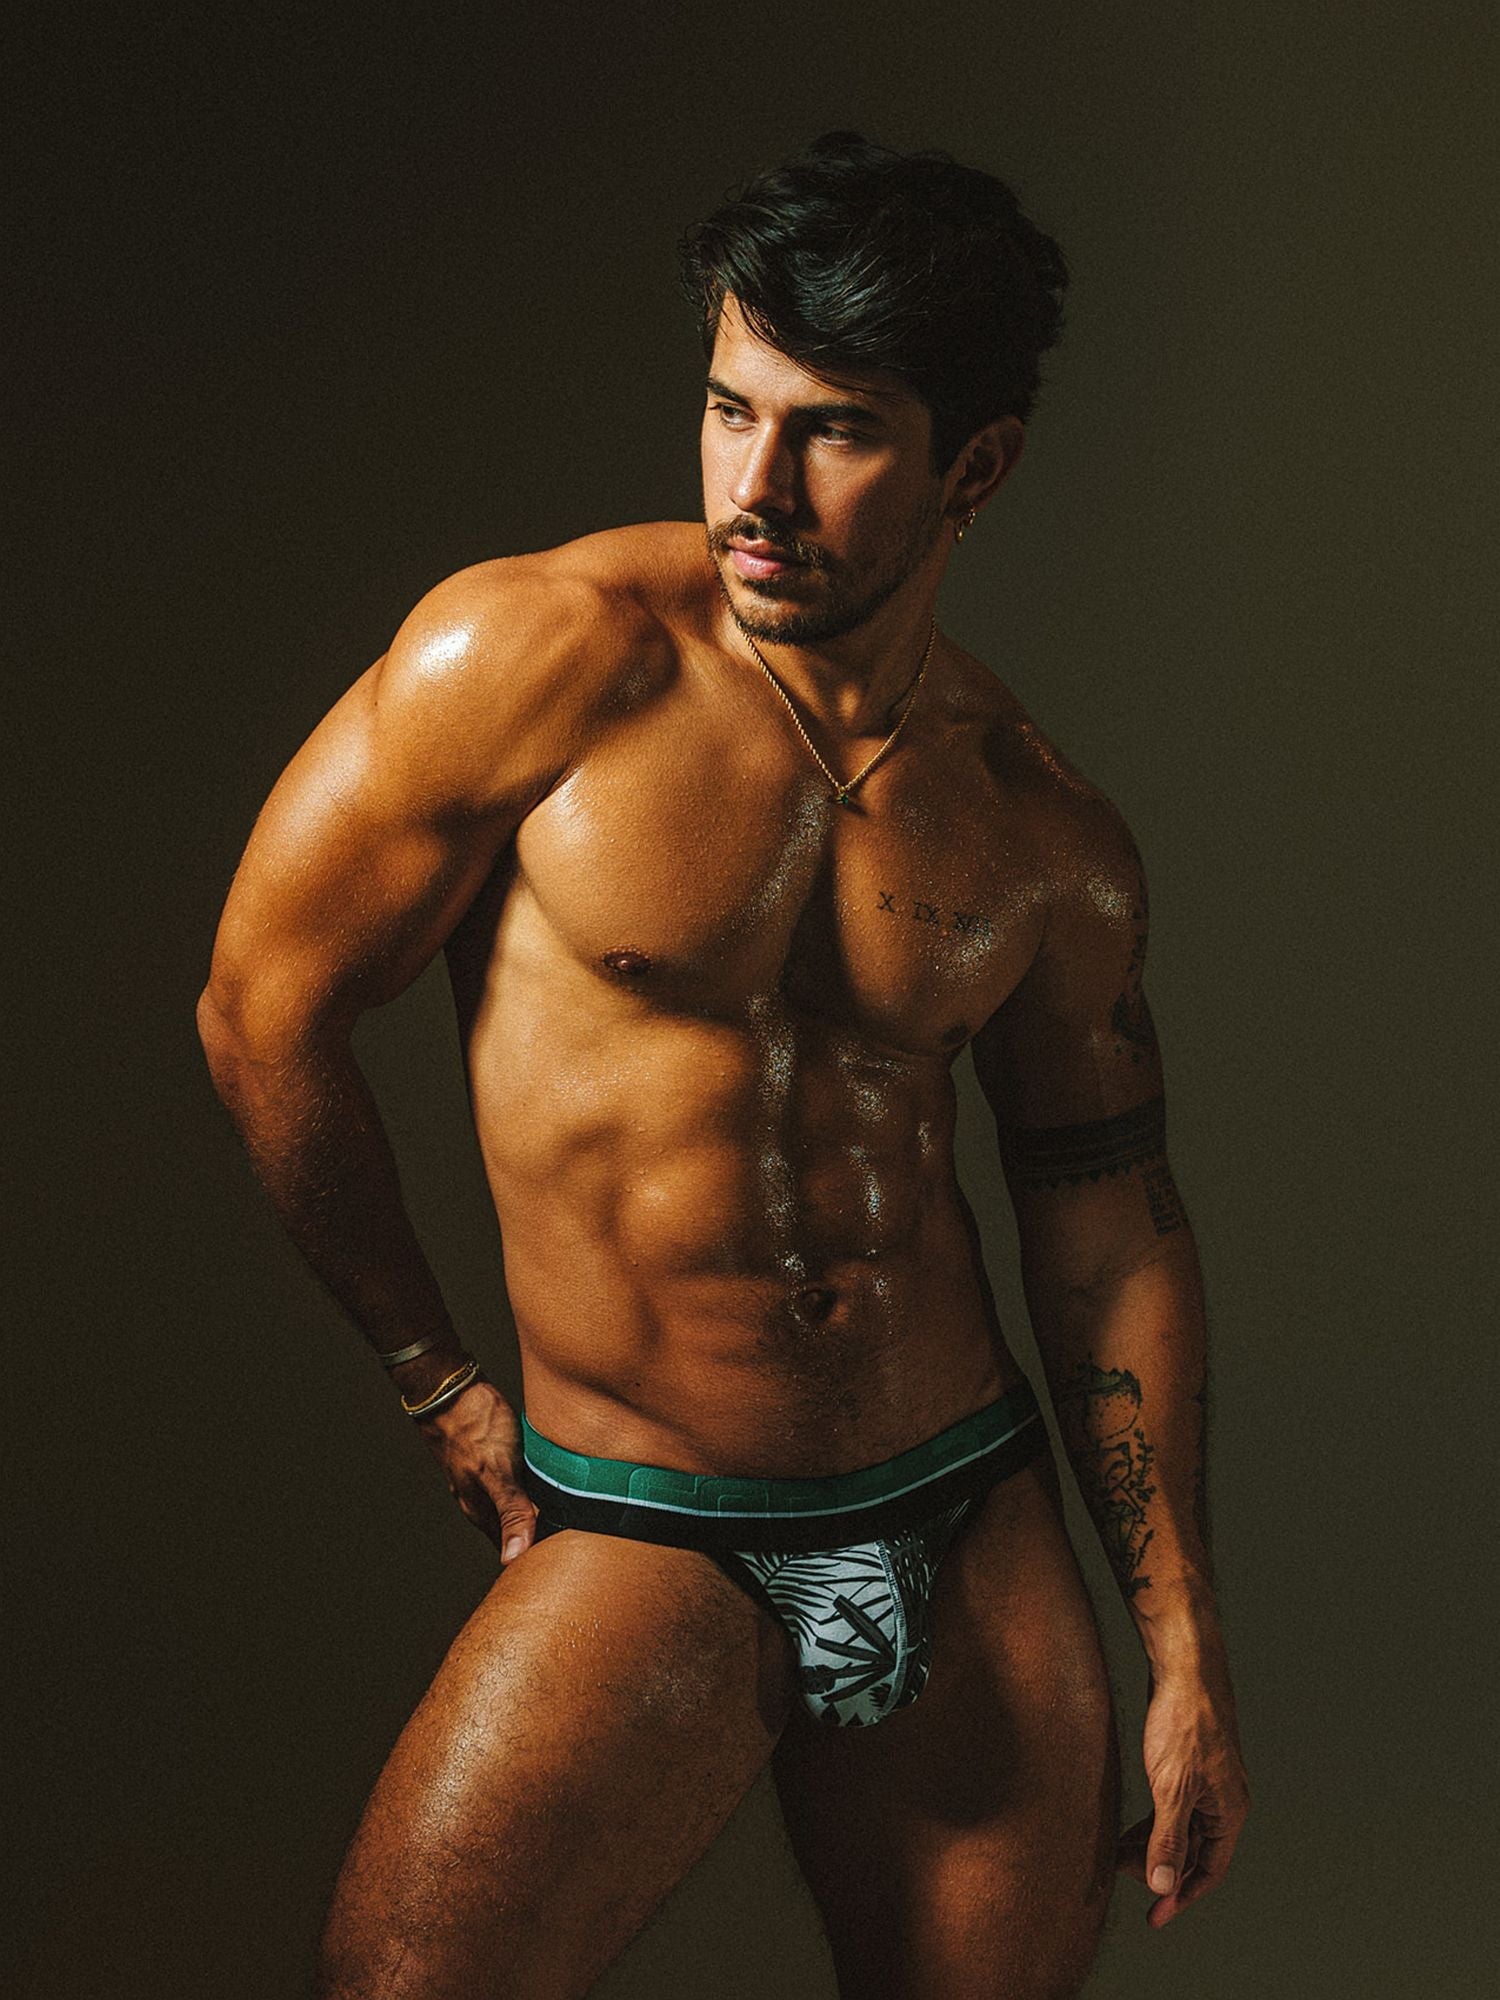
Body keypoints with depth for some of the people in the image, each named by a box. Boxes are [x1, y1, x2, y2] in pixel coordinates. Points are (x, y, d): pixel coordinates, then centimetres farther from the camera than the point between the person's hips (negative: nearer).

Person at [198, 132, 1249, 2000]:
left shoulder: (1049, 843, 1)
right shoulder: (546, 653, -12)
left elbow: (1112, 1228, 9)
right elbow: (266, 1008, -4)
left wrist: (1186, 1653, 8)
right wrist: (438, 1386, 3)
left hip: (977, 1540, 4)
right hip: (644, 1542, -3)